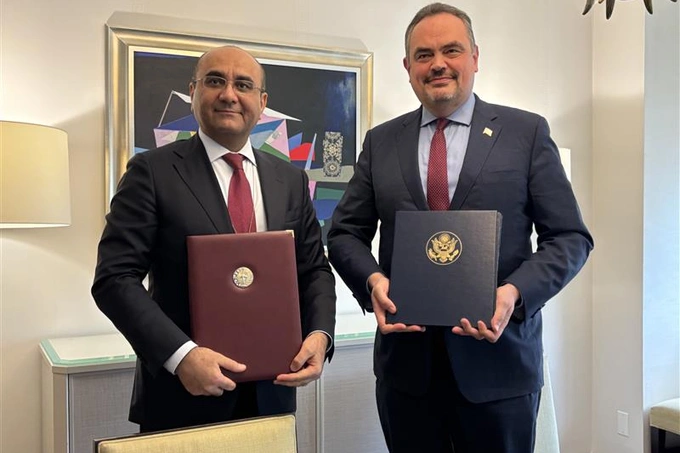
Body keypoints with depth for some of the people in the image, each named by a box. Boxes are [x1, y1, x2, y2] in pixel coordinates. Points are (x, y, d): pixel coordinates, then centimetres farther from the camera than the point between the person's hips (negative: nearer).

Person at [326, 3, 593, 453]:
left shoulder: (527, 132, 1)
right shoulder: (381, 142, 7)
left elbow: (570, 237, -1)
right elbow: (345, 233, 8)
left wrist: (514, 293, -18)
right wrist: (373, 280, -13)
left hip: (499, 358, -1)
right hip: (404, 358, 2)